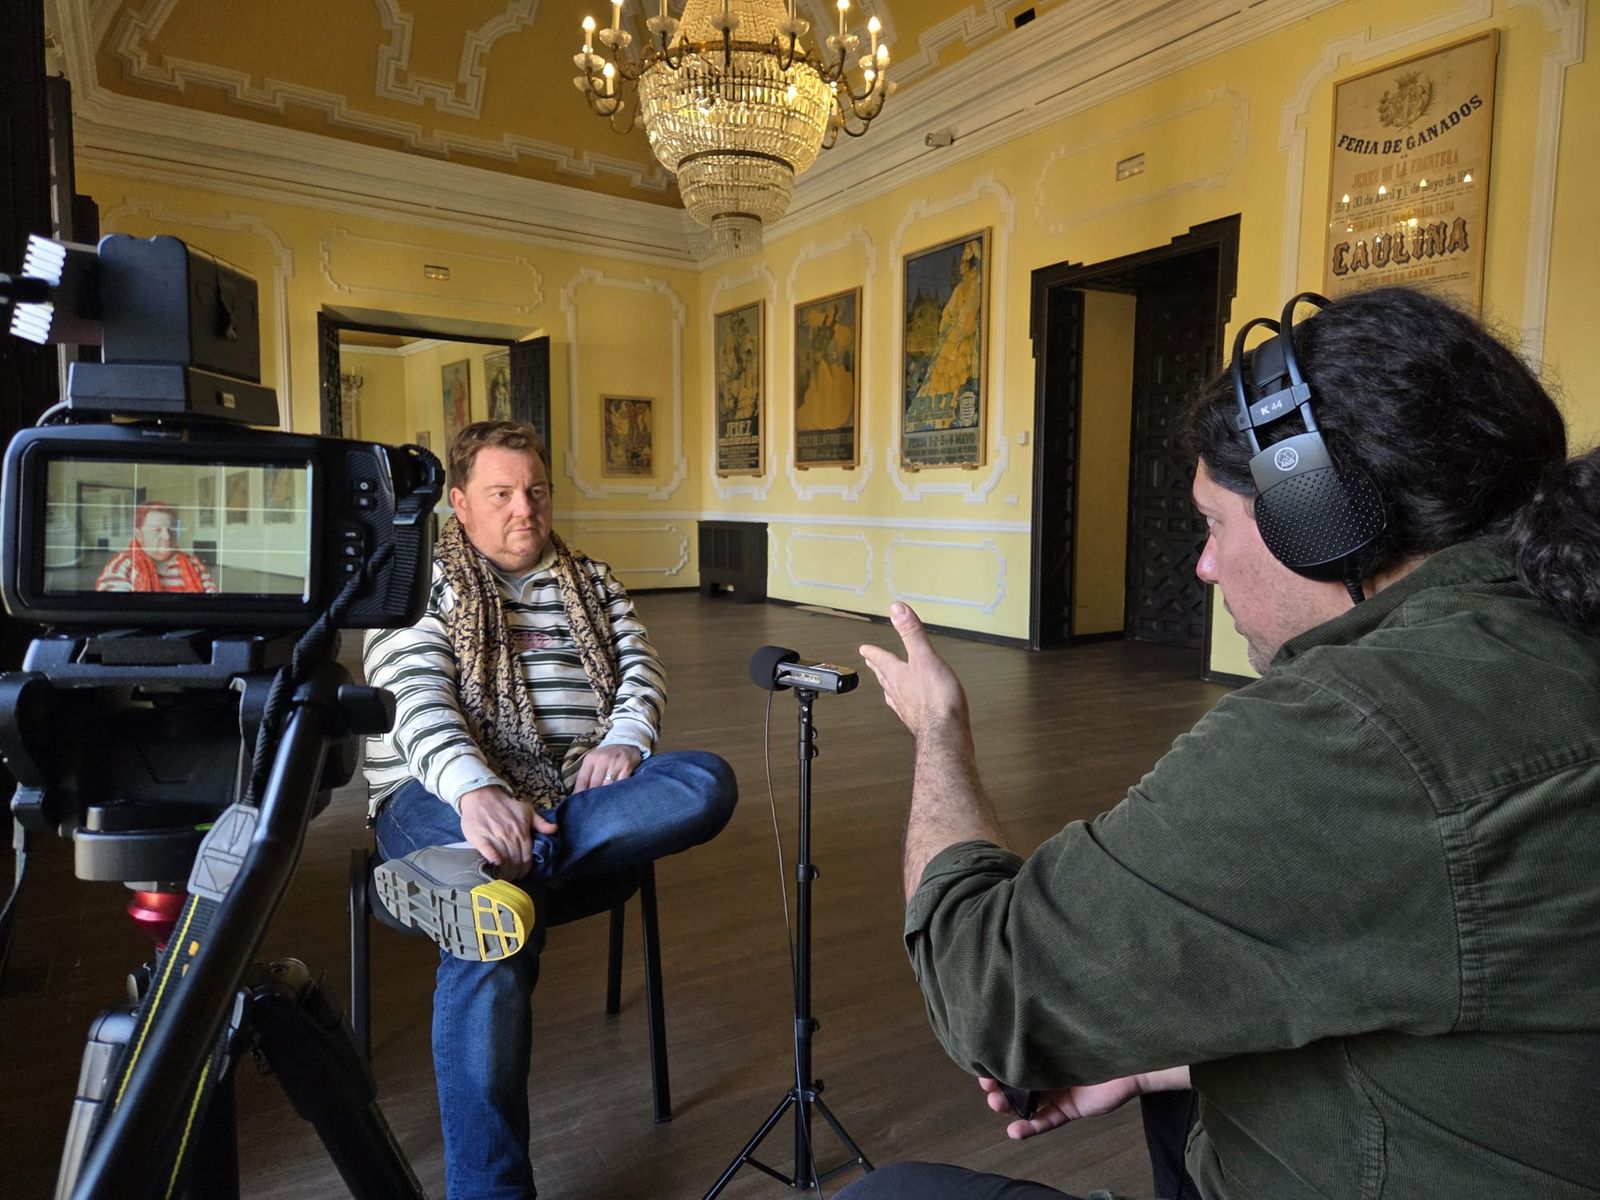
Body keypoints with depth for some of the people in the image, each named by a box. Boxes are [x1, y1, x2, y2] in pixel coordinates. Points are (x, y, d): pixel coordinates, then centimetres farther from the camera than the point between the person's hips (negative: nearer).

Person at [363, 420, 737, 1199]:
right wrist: (476, 791, -30)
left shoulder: (589, 582, 21)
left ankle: (463, 880, -37)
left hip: (575, 789, 4)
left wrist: (625, 738, -13)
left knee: (708, 782, -26)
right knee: (495, 948, -34)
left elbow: (639, 665, 11)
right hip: (444, 796, -4)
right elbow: (417, 703, -9)